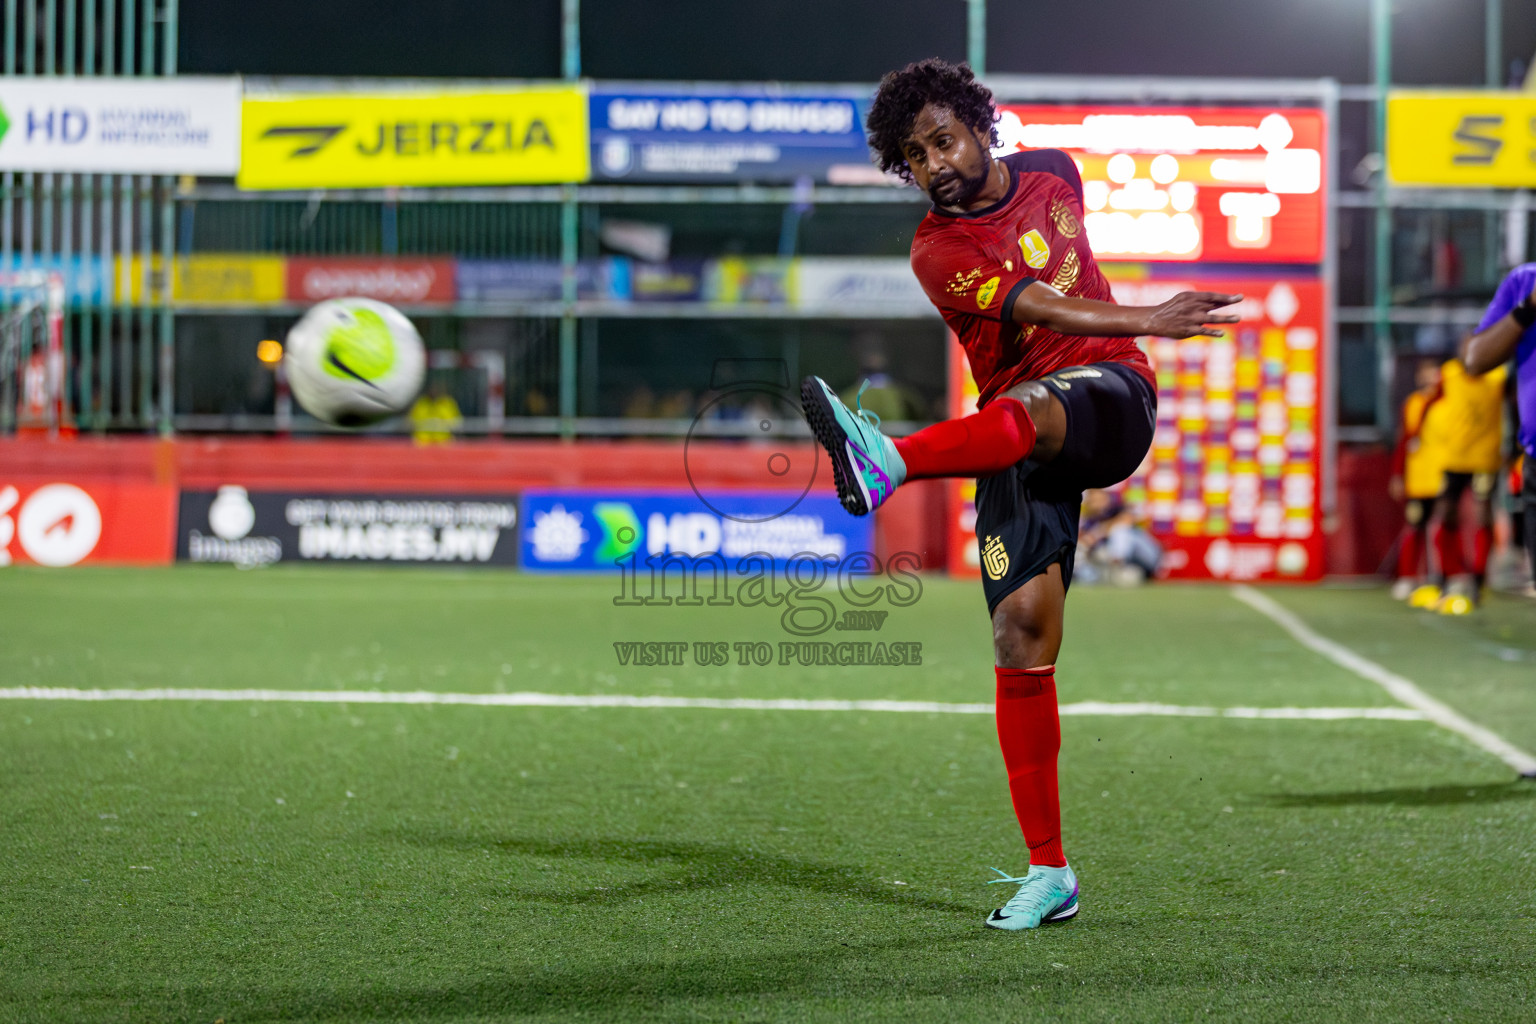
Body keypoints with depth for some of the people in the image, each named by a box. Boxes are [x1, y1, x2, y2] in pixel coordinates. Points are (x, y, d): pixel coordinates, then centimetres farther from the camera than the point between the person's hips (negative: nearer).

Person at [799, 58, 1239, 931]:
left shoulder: (1051, 175, 10)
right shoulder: (939, 252, -5)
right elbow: (1030, 306, -21)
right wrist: (1146, 320, -34)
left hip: (1109, 398, 0)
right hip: (1020, 441, 0)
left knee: (1028, 408, -36)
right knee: (1022, 631, -9)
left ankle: (890, 462, -66)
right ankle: (1049, 874, 0)